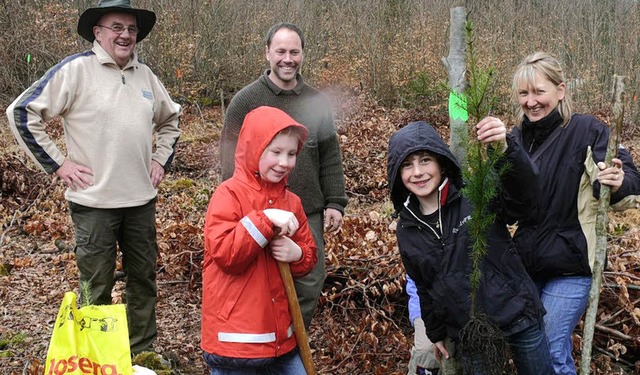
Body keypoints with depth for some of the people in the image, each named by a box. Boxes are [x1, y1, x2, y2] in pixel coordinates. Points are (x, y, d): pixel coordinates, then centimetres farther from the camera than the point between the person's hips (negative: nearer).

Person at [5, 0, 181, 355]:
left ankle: (143, 352, 30)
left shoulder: (145, 75, 9)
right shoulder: (76, 69, -9)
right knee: (97, 288, 5)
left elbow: (170, 119, 26)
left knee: (143, 279, 15)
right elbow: (22, 113, -10)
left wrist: (161, 159, 13)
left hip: (142, 199, 6)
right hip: (94, 201, -6)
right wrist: (58, 163, -11)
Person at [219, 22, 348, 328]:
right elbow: (231, 160, -3)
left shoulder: (316, 102, 9)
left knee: (311, 286, 9)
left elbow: (330, 159, 11)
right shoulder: (246, 101, -3)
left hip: (310, 215, 4)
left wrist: (334, 203, 5)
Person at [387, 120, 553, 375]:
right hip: (468, 335, 3)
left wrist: (505, 148, -48)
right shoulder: (407, 230, 1)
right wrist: (436, 333, 17)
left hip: (517, 317, -3)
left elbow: (523, 198, -32)